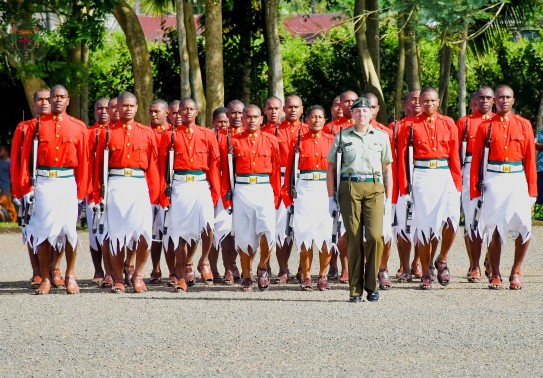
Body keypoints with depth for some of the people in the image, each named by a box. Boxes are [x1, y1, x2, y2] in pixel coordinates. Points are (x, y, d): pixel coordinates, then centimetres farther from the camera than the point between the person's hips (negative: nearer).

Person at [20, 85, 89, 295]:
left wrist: (81, 191, 2)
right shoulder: (36, 126, 5)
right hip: (43, 183, 0)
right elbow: (25, 158, 4)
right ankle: (45, 279, 6)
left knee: (69, 230, -4)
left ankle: (70, 276, 12)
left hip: (68, 184, 0)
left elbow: (83, 161, 6)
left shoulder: (78, 127, 7)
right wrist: (27, 188, -2)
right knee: (43, 231, -1)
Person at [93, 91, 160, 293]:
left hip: (139, 186, 1)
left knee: (144, 230, -13)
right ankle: (118, 279, 9)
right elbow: (99, 165, 7)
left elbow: (152, 166, 10)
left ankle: (138, 275, 3)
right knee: (116, 234, -2)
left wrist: (153, 195, 4)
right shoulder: (107, 133, 7)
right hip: (115, 186, -1)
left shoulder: (147, 133, 11)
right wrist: (99, 195, 1)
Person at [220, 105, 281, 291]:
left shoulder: (271, 141, 8)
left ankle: (263, 266, 5)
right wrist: (226, 198, 2)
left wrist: (277, 197, 3)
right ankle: (246, 277, 12)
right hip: (241, 191, 0)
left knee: (267, 228, -18)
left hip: (264, 190, 0)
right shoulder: (233, 142, 6)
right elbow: (226, 171, 6)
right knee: (243, 235, 0)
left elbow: (276, 170, 8)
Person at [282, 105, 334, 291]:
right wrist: (287, 191, 0)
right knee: (304, 233, -4)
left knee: (326, 234, -4)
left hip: (327, 189, 1)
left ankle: (323, 276, 6)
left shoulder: (331, 141, 9)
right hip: (304, 190, -1)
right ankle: (306, 277, 3)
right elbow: (289, 168, 7)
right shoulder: (298, 141, 7)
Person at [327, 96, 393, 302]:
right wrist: (331, 197, 5)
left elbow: (387, 169, 16)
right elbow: (331, 167, 12)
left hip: (374, 187, 0)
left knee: (375, 235, -13)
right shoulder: (342, 136, 11)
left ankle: (371, 285, 1)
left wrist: (389, 199, 10)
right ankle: (355, 289, 4)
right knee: (354, 238, -2)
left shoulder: (382, 136, 14)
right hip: (349, 187, 0)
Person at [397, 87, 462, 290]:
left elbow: (455, 157, 9)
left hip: (444, 176, 1)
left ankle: (442, 260, 4)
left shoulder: (449, 124, 9)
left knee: (452, 217, -18)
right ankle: (426, 274, 9)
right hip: (421, 177, -1)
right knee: (424, 225, -2)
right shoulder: (410, 126, 4)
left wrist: (457, 185, 4)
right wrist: (404, 188, -1)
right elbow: (402, 158, 4)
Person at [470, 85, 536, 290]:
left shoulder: (524, 125, 8)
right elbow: (476, 160, 6)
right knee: (494, 228, -2)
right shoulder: (485, 127, 6)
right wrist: (475, 191, 1)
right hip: (493, 180, 0)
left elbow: (530, 158, 7)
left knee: (523, 225, -12)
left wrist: (532, 190, 2)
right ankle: (495, 275, 10)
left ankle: (516, 271, 4)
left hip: (517, 180, 0)